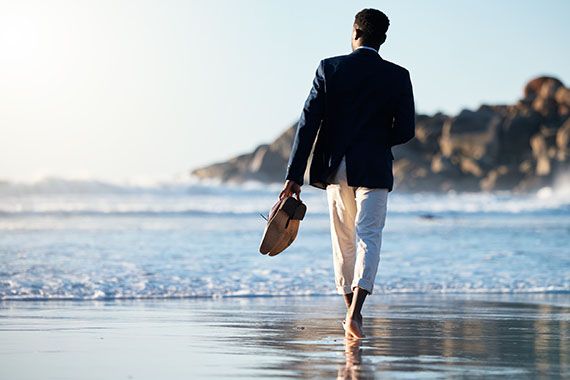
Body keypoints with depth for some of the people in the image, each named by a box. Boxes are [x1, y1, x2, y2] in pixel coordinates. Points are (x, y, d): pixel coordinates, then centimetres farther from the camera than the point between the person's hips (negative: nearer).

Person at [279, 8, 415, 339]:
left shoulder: (329, 69, -2)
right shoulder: (398, 76, -2)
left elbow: (308, 123, -6)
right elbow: (406, 131, -3)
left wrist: (295, 175, -6)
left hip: (336, 167, 2)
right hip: (374, 170, -2)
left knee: (343, 240, 15)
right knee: (369, 237, -4)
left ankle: (352, 309, 24)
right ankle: (354, 313, -22)